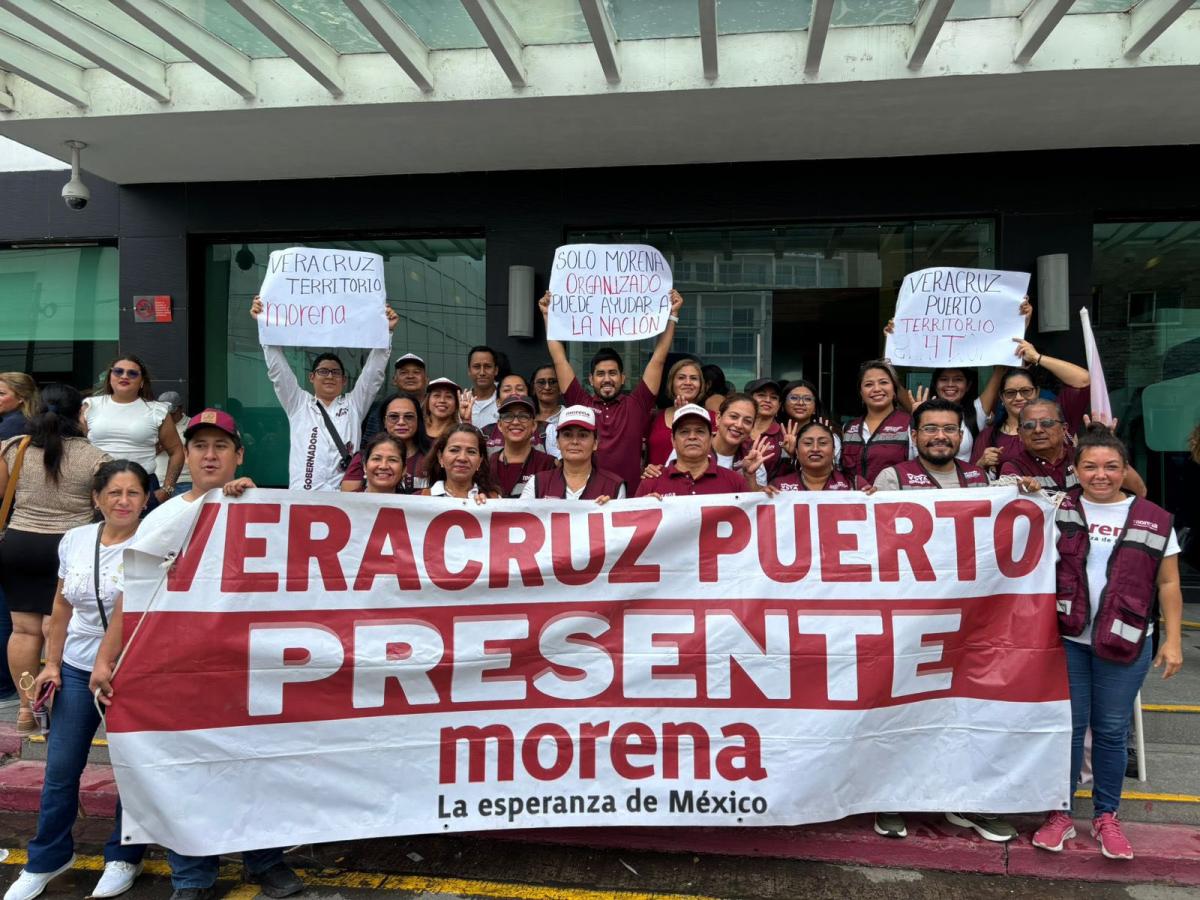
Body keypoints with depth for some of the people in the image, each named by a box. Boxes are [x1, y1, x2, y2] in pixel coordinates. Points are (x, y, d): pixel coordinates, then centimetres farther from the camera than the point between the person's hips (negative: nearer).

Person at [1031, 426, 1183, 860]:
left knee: (1111, 730, 10)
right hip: (1065, 638, 0)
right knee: (1068, 725, 8)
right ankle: (1060, 813, 21)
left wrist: (1172, 640, 0)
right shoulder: (1057, 509, 2)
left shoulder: (1154, 520, 1)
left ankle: (1106, 817, 27)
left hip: (1124, 644, 0)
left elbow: (1168, 584, 4)